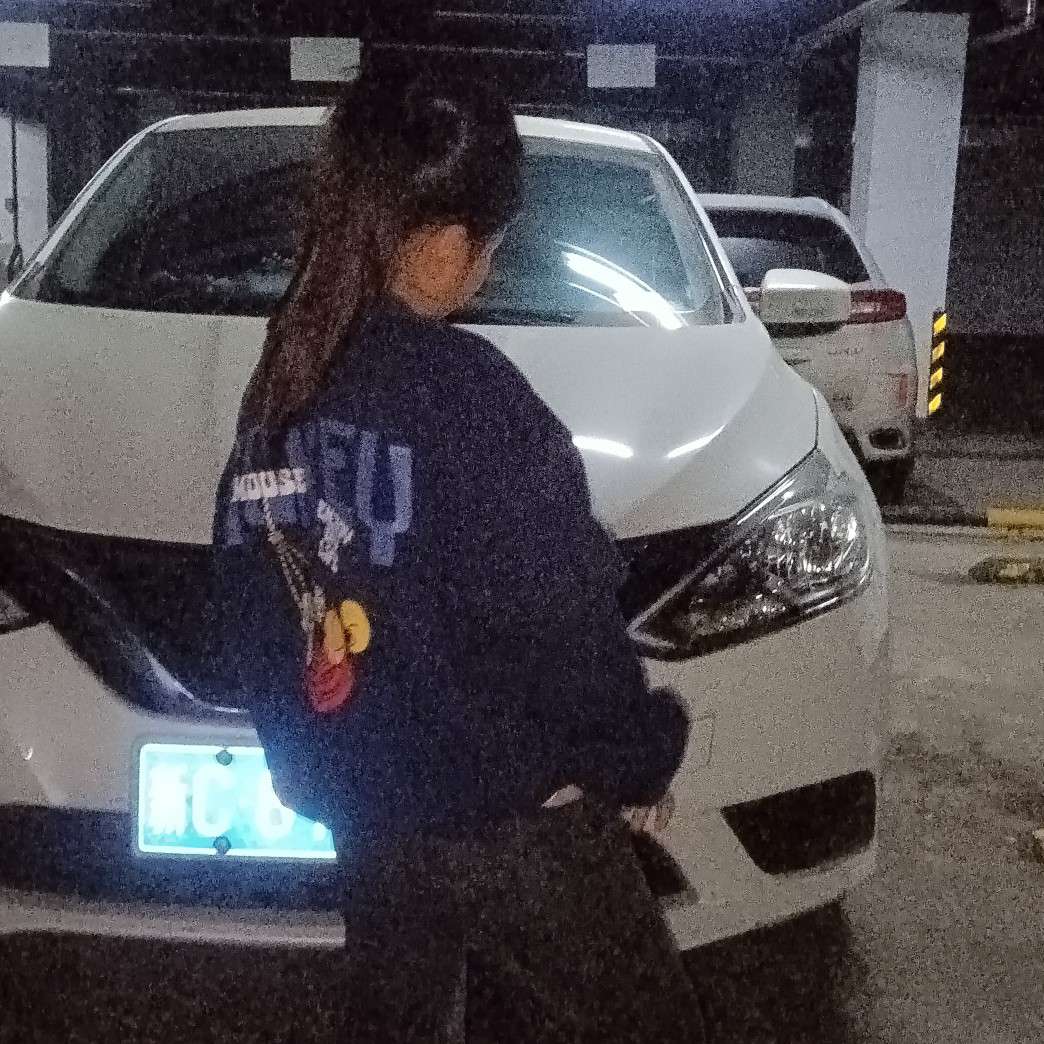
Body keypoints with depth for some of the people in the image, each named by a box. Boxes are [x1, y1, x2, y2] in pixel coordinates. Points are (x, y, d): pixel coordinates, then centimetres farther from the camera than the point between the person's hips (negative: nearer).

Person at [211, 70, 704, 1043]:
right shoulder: (462, 388, -22)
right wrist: (641, 751, -3)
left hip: (363, 811, 8)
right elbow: (558, 615, -20)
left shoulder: (276, 392, 2)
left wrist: (304, 762, 20)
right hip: (513, 817, -7)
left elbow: (249, 609, 10)